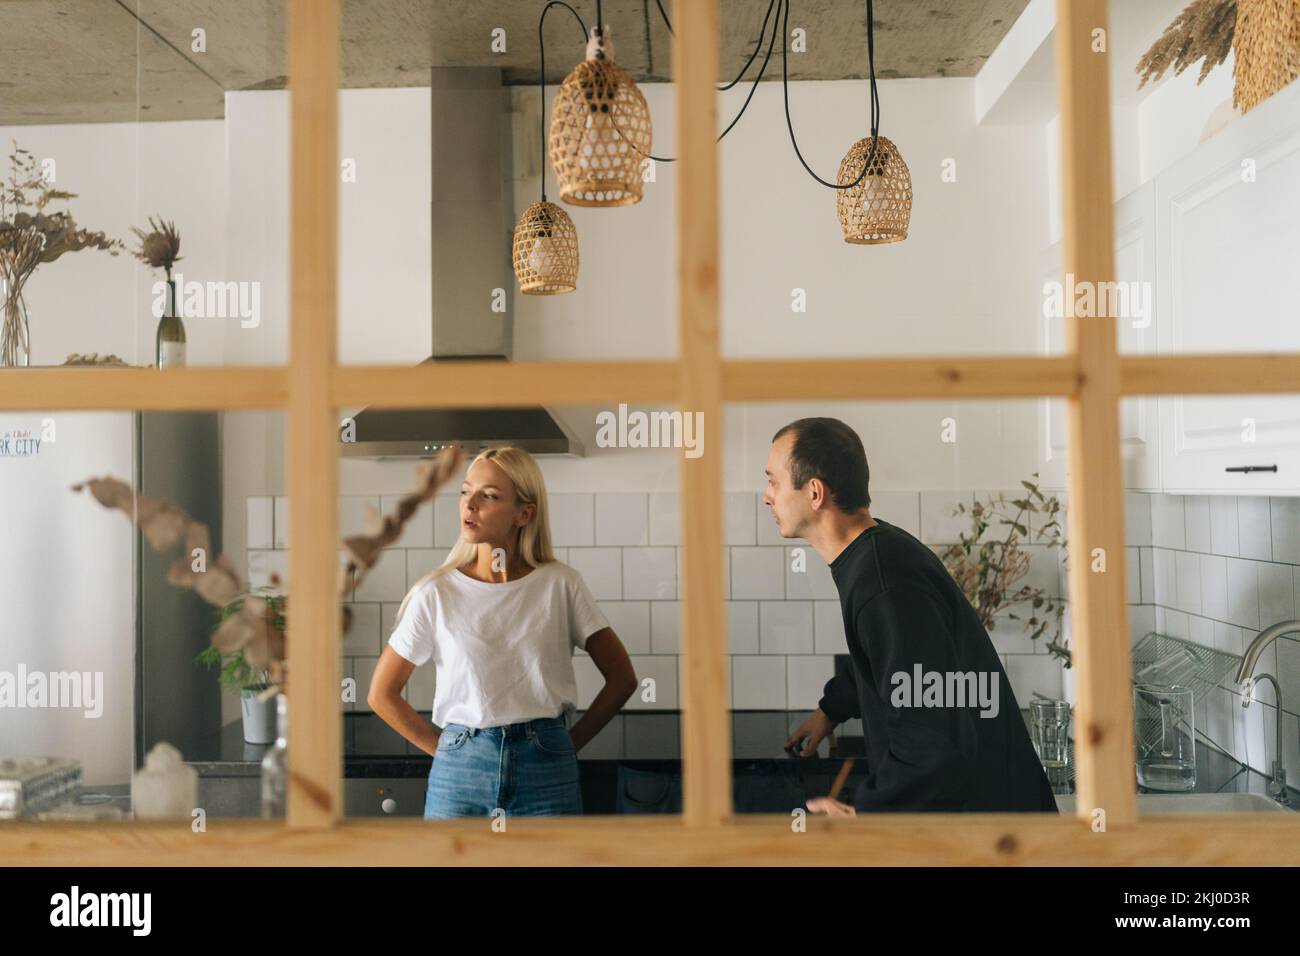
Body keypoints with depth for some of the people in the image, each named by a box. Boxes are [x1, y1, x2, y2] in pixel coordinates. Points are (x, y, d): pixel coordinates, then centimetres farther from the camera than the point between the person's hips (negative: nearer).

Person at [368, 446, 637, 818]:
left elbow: (622, 678, 4)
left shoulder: (560, 585, -2)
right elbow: (382, 694, 6)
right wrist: (446, 750, 3)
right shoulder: (436, 593, -2)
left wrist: (569, 744, 2)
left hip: (546, 775, 0)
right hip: (459, 774, 1)